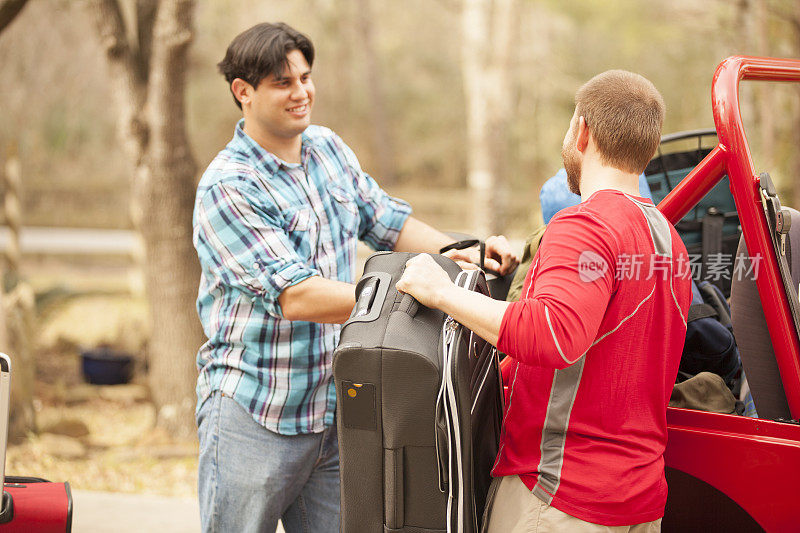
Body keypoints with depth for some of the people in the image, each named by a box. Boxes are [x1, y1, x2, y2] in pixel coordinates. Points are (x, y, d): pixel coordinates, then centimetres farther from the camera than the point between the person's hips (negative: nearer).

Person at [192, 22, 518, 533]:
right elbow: (296, 296, -24)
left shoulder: (328, 147, 8)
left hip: (334, 409, 6)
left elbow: (387, 221, 18)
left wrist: (461, 252, -1)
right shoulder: (227, 187, -15)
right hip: (254, 414, -6)